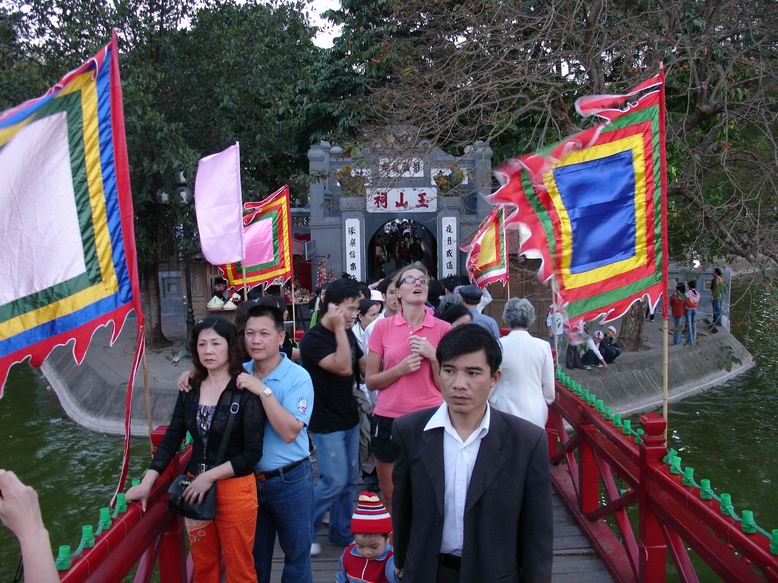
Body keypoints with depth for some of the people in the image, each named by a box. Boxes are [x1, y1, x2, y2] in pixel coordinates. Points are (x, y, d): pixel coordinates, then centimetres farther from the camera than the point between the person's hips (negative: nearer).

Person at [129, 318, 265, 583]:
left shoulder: (246, 391, -15)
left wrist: (209, 476, -18)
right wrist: (147, 483, -4)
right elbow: (171, 440, 4)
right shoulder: (190, 389, 1)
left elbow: (252, 453, -15)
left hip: (235, 489, -5)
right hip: (195, 486, 5)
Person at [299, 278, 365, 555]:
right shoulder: (313, 339, -17)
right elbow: (343, 367, -29)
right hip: (326, 423, -7)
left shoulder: (347, 333, 5)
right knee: (334, 481, -5)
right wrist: (338, 329, -28)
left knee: (350, 480, 13)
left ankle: (342, 532, 27)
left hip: (349, 418, 8)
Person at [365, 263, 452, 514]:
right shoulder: (383, 327, 0)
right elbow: (370, 381, 2)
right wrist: (401, 368, -14)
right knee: (390, 495, 14)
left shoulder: (443, 329, -1)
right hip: (389, 419, 1)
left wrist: (432, 355, -14)